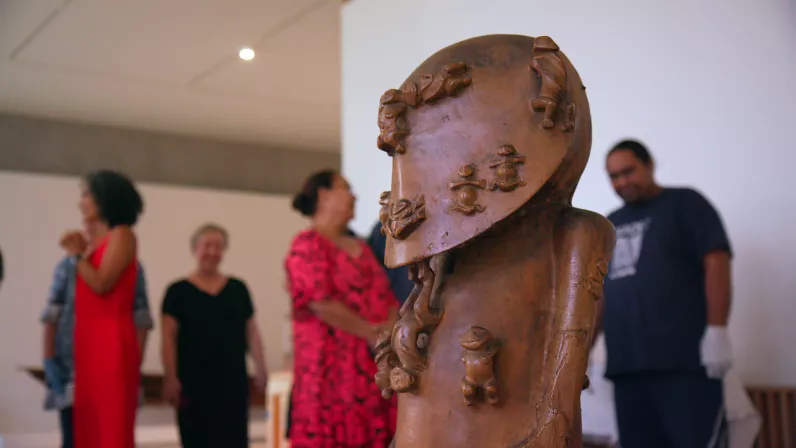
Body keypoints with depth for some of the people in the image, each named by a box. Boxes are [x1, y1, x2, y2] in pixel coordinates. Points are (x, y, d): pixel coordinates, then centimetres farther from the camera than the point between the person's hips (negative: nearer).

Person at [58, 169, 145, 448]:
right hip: (91, 342, 8)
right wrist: (83, 251, 9)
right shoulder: (102, 240, 19)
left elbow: (101, 284, -15)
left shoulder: (122, 234, -4)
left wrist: (78, 254, -1)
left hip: (112, 342, -8)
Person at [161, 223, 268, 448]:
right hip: (194, 381, -2)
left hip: (232, 379, 2)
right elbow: (169, 338, -3)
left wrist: (260, 369, 4)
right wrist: (171, 377, -11)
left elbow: (251, 331, 11)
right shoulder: (178, 291, 1)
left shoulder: (238, 288, 9)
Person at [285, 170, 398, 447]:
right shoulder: (308, 244, -5)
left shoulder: (361, 247, 20)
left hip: (373, 365, 7)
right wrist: (369, 333, -12)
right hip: (331, 365, -7)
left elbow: (387, 296, 16)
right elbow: (320, 302, -15)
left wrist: (390, 328, -6)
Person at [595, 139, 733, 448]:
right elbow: (598, 289, 23)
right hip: (626, 365, 5)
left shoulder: (684, 203, 6)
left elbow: (716, 261, -5)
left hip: (685, 360, -5)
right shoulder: (610, 225, 22)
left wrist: (716, 331, -16)